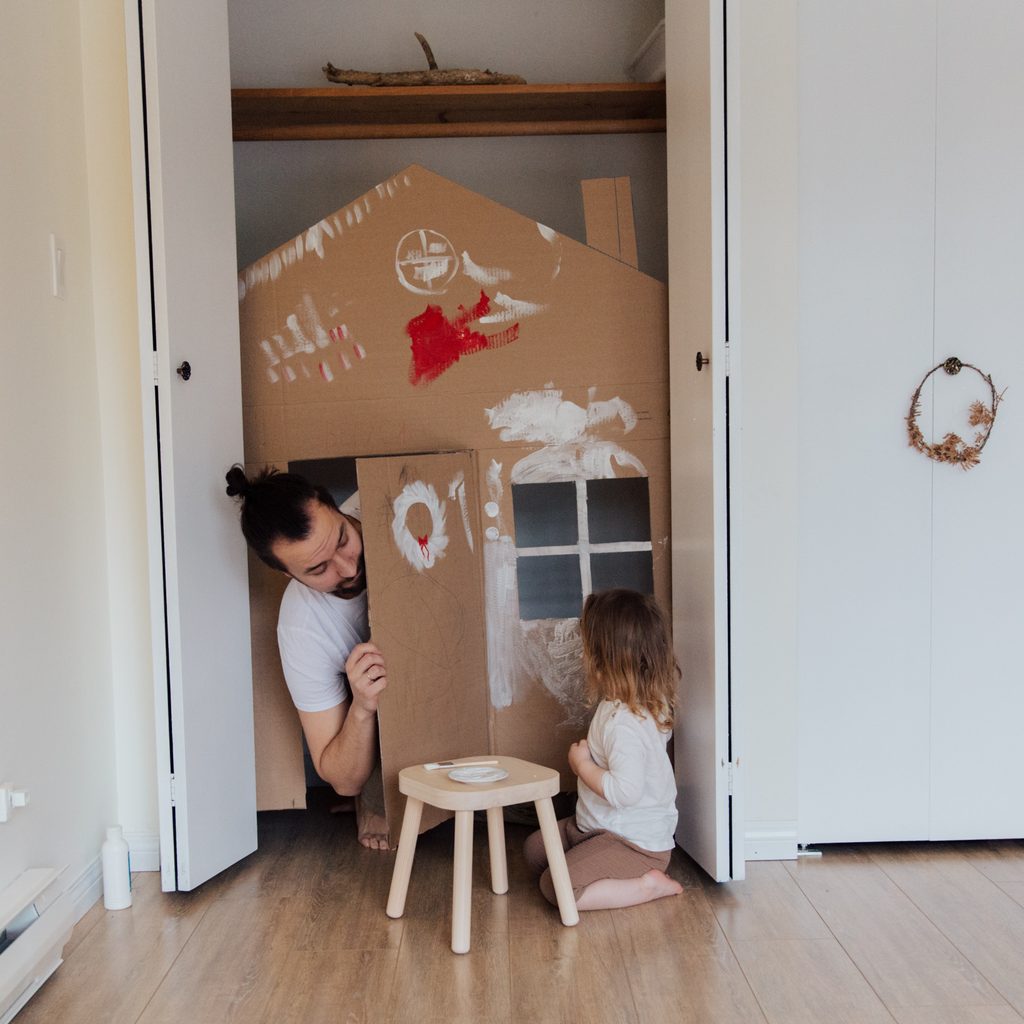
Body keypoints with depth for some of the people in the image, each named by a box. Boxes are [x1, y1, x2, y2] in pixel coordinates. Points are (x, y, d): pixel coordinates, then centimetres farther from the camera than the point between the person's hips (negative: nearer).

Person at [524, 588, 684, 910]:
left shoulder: (624, 722, -29)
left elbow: (626, 790, -35)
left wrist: (581, 764, -21)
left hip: (636, 844, -10)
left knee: (556, 886, -20)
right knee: (536, 849, 15)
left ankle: (648, 886, -8)